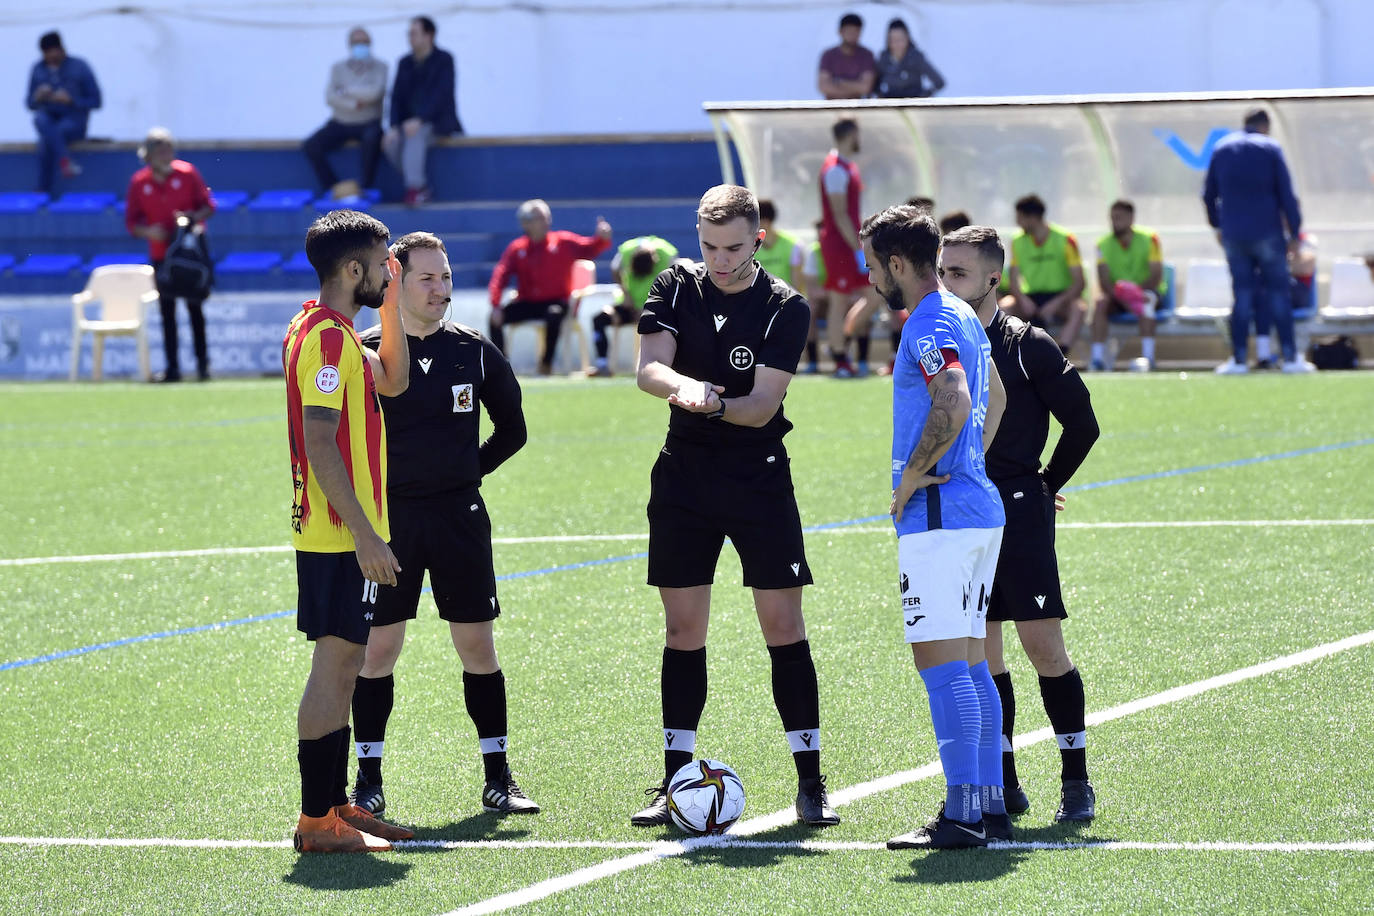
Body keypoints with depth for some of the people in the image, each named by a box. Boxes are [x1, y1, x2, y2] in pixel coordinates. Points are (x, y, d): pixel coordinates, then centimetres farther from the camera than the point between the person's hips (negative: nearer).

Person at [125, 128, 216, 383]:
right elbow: (131, 221, 4)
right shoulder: (139, 183, 0)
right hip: (160, 254, 2)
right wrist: (147, 231, -16)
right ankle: (172, 367, 5)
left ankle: (202, 363, 8)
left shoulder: (187, 173, -3)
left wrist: (195, 218, -18)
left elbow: (208, 205, 2)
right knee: (167, 311, 2)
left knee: (195, 308, -1)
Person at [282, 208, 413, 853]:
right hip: (340, 535, -10)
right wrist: (364, 534, -24)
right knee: (335, 667, -7)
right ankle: (318, 822, -5)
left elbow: (392, 380, 25)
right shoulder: (327, 336, -17)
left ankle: (333, 807, 20)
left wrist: (392, 303, 15)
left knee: (342, 667, 14)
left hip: (343, 534, 10)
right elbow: (320, 442, -23)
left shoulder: (327, 330, 13)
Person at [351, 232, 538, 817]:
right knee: (378, 647, 0)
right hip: (388, 516, -2)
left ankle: (497, 778, 10)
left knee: (477, 643, 3)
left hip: (459, 513, 2)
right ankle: (369, 782, 9)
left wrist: (470, 471, 8)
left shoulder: (474, 350, 4)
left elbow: (512, 428, 15)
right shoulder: (365, 353, -4)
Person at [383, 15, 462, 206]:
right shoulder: (405, 63, 11)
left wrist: (419, 120, -29)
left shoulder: (443, 60, -6)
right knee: (391, 143, -25)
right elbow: (397, 97, 7)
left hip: (437, 121, -5)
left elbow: (441, 95, -17)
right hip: (410, 122, 5)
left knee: (416, 135, -37)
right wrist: (394, 126, -11)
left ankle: (415, 188, -35)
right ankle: (423, 189, -16)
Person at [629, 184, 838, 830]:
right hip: (684, 477, 2)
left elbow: (762, 405, -14)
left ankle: (810, 782, 0)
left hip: (760, 478, -2)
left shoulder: (785, 309, -8)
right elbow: (649, 367, -12)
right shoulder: (676, 287, 1)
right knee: (683, 630, 3)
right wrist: (682, 385, -34)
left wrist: (718, 404, -35)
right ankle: (676, 779, 10)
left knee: (783, 625, -5)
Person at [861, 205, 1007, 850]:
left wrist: (913, 477, -19)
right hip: (979, 505, 10)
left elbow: (954, 404, -31)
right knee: (969, 663, 12)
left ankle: (962, 814, -13)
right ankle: (990, 807, 13)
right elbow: (992, 398, 33)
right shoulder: (964, 317, 17)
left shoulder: (929, 327, -14)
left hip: (937, 512, -10)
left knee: (941, 663, -10)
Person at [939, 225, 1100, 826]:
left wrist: (1046, 485, 6)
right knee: (979, 652, 4)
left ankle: (1076, 780, -2)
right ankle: (1002, 783, 10)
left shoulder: (1027, 345, -5)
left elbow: (1082, 422, 0)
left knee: (1042, 643, -9)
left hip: (1019, 513, -5)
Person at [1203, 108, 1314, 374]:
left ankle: (1238, 359, 1)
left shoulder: (1221, 148, 8)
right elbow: (1286, 195, -5)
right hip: (1266, 233, -3)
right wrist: (1295, 232, 1)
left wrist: (1217, 225, 25)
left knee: (1242, 295, 6)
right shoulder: (1270, 148, -3)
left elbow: (1208, 194, 13)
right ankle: (1290, 357, 0)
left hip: (1233, 235, 3)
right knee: (1278, 293, 3)